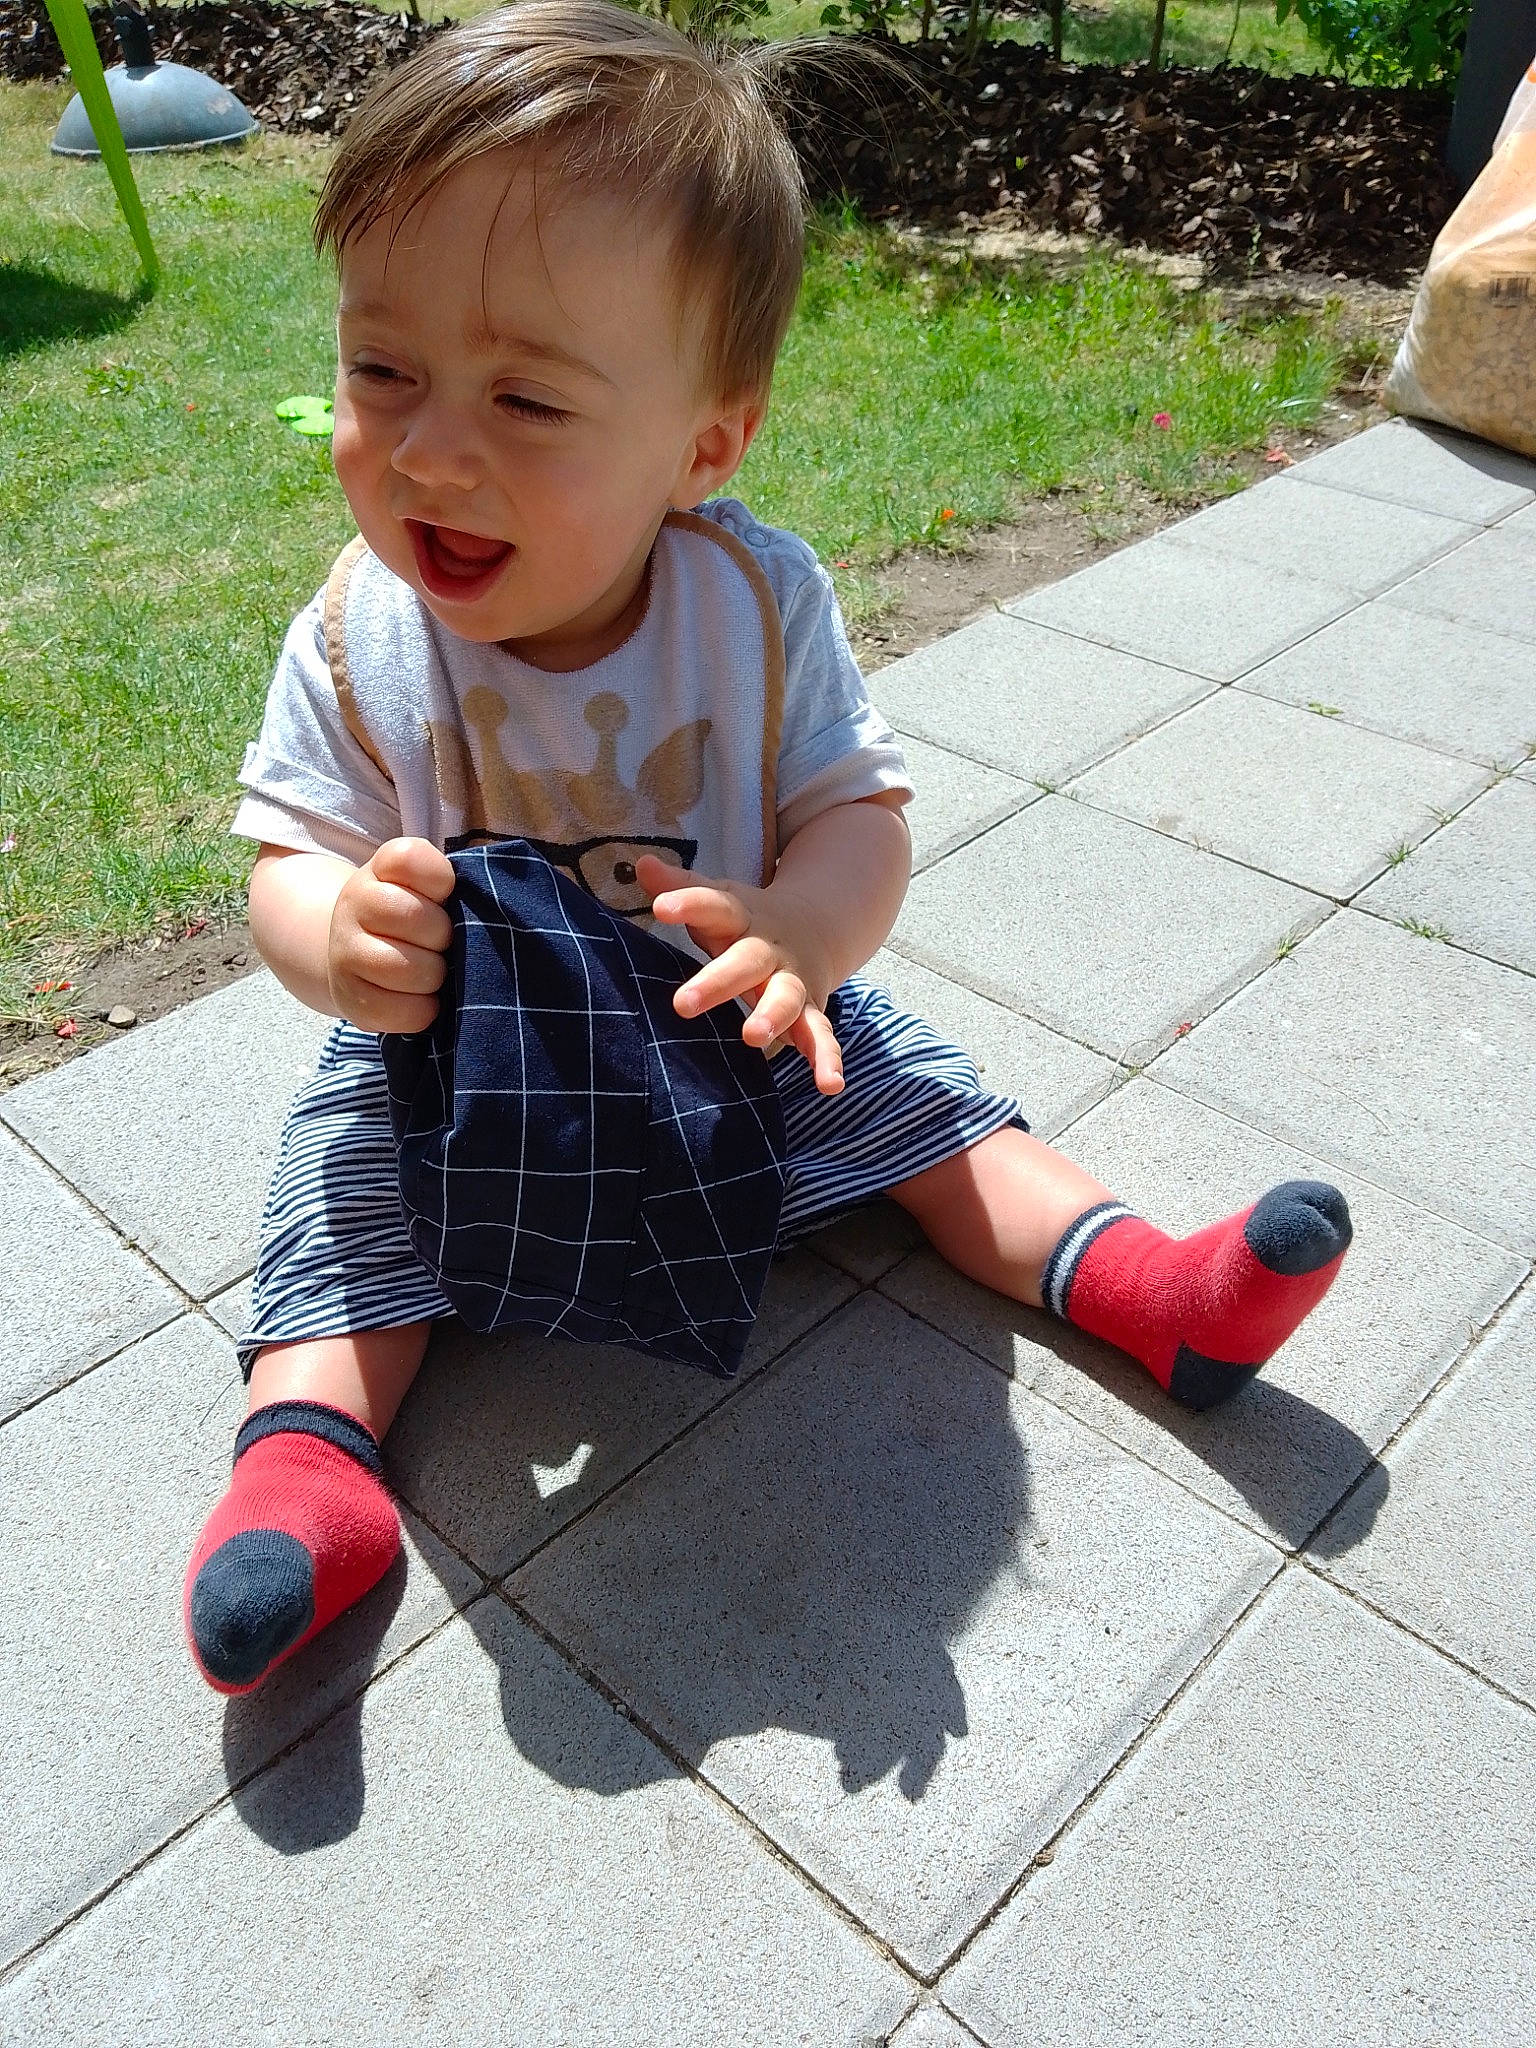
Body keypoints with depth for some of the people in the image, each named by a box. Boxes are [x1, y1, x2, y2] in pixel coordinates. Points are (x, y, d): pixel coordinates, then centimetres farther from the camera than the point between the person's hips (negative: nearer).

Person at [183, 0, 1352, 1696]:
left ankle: (1137, 1280, 3)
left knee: (916, 1096, -4)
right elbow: (290, 857, -15)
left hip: (733, 1037, 1)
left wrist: (800, 933, -42)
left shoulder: (759, 601, -18)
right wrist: (340, 943, -41)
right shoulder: (361, 640, -18)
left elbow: (861, 814, -17)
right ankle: (304, 1451, -11)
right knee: (343, 1176, -18)